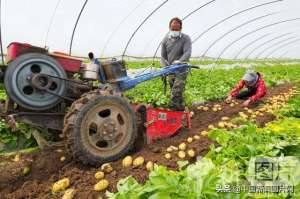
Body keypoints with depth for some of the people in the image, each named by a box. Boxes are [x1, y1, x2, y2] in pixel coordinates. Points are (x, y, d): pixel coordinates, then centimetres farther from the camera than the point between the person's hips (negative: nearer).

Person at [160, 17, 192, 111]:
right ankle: (181, 108, 26)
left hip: (181, 69, -4)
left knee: (176, 92, -16)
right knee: (177, 92, 12)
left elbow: (188, 53, -21)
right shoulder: (165, 39, 4)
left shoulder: (185, 38, -6)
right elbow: (163, 56, 8)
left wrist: (180, 61, -40)